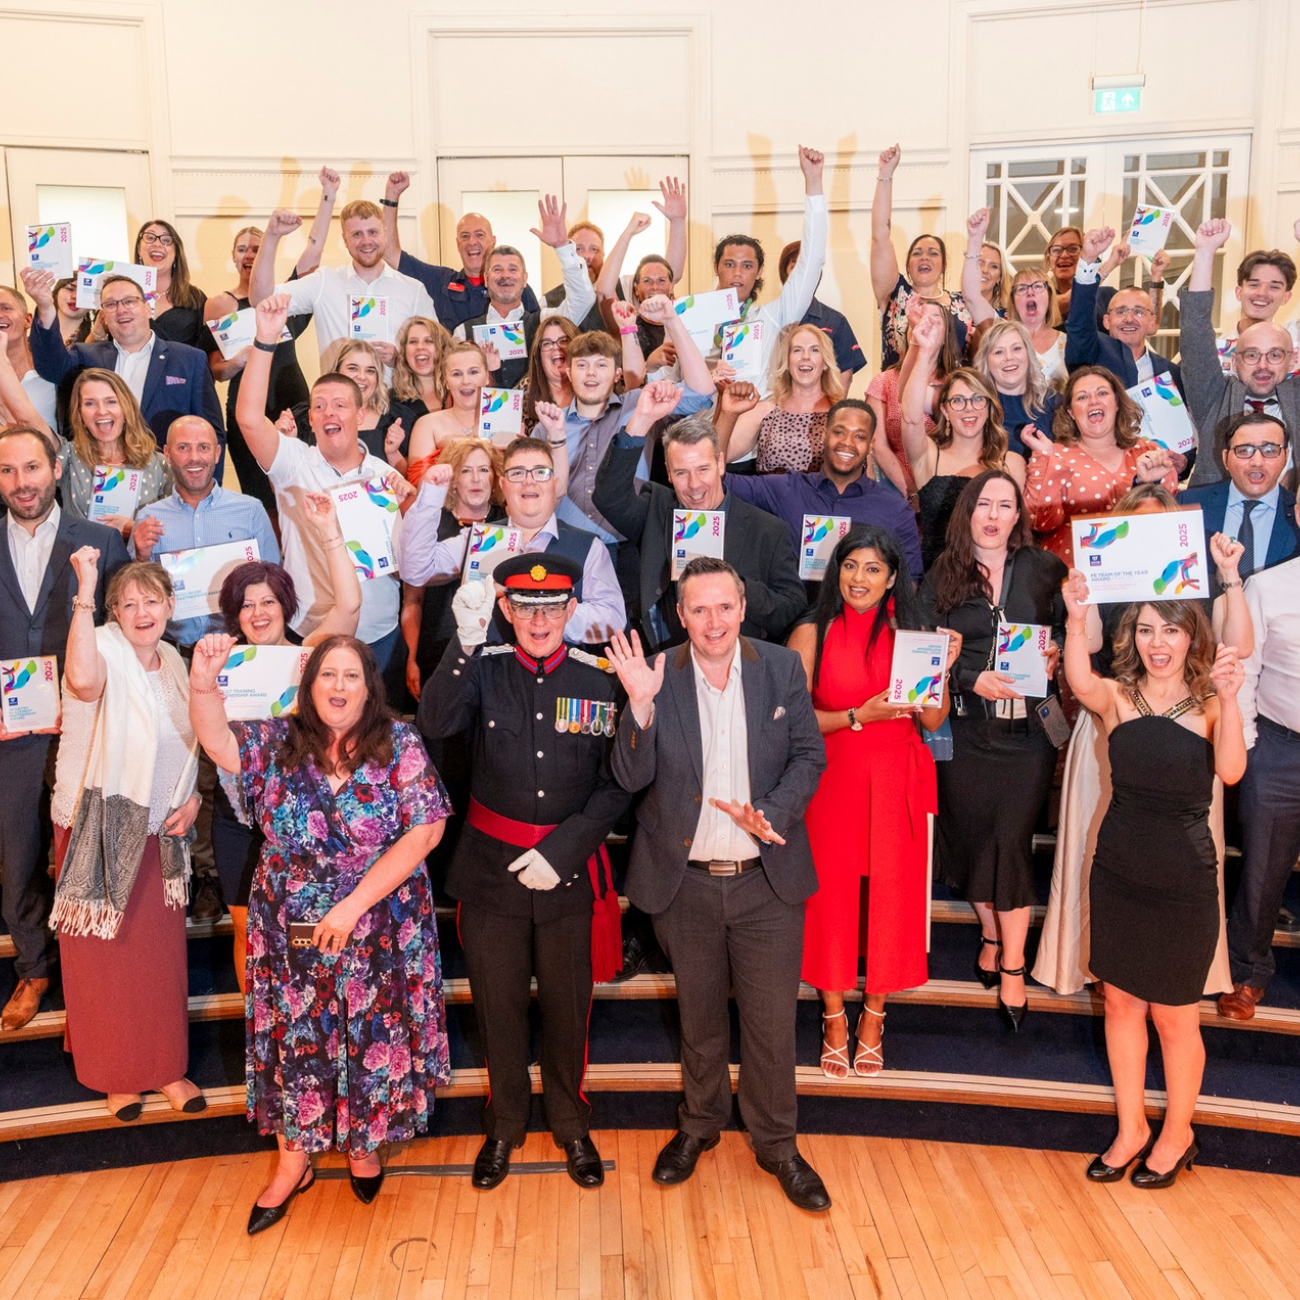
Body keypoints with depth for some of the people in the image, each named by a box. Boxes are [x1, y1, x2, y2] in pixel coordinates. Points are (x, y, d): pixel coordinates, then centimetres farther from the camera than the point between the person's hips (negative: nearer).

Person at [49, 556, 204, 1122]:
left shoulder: (173, 663, 5)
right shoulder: (104, 649, -16)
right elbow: (82, 678, -44)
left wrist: (192, 798, 2)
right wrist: (85, 594, -40)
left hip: (158, 832, 5)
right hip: (99, 828, -5)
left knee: (162, 951, 13)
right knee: (104, 954, 8)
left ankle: (166, 1067, 29)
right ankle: (114, 1074, 27)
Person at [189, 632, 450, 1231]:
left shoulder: (399, 744, -8)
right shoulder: (278, 741, 2)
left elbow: (424, 831, -14)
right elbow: (216, 739, -9)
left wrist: (354, 906, -17)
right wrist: (202, 682, -30)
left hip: (380, 933, -2)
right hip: (292, 934, 2)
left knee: (373, 1037, 10)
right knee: (295, 1035, 11)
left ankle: (364, 1142, 35)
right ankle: (293, 1161, 29)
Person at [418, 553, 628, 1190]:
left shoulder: (599, 678, -6)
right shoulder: (483, 669, -6)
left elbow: (616, 783, -5)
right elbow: (435, 723, -25)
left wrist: (562, 850, -14)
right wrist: (465, 640, -37)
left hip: (569, 873, 0)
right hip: (490, 869, 0)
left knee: (567, 1004, 15)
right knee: (498, 1003, 14)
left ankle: (570, 1122, 39)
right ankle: (505, 1124, 38)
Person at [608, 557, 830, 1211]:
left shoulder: (783, 668, -4)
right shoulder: (656, 678, -8)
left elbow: (809, 755, 1)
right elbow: (631, 778, -12)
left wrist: (771, 813, -16)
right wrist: (641, 706, -28)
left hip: (767, 880, 0)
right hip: (686, 882, 0)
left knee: (772, 1021, 9)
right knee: (698, 1015, 19)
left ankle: (777, 1143, 32)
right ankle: (700, 1123, 43)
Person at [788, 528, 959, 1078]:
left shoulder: (910, 635, 5)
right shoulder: (811, 635, -1)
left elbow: (933, 721, 4)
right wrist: (860, 716, -16)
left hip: (897, 785, 2)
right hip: (832, 780, -1)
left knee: (891, 897, 6)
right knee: (830, 894, 4)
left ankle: (873, 1018, 26)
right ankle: (834, 1021, 24)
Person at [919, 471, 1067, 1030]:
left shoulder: (1045, 570, 5)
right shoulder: (941, 577, 5)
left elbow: (1067, 629, 10)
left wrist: (1055, 655, -11)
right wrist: (974, 679, -15)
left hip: (1027, 726, -1)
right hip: (966, 728, 1)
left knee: (1012, 838, -4)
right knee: (971, 833, 9)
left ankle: (1013, 964, 8)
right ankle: (991, 932, 33)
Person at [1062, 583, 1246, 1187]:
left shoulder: (1209, 704, -9)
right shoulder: (1119, 696, -4)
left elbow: (1230, 770, -26)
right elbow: (1081, 685, -27)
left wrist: (1229, 701, -40)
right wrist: (1076, 622, -42)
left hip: (1183, 880, -3)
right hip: (1117, 871, 3)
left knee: (1174, 1018, 11)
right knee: (1121, 1003, 16)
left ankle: (1177, 1135, 34)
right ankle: (1131, 1129, 35)